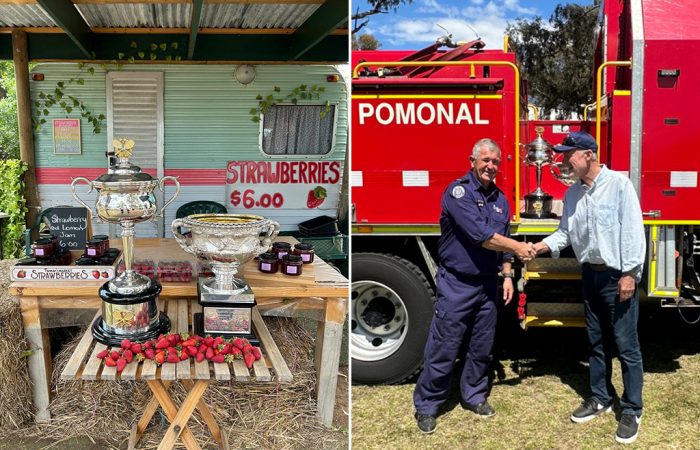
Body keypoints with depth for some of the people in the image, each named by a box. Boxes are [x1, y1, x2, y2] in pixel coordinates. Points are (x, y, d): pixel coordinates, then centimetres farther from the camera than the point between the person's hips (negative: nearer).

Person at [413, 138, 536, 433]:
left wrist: (507, 276, 8)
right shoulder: (458, 191, -13)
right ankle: (426, 406, 11)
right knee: (443, 349, -1)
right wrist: (517, 247, -17)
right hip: (457, 285, -6)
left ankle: (473, 396, 31)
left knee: (481, 348, 14)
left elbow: (502, 241, 16)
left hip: (488, 285, 6)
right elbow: (480, 234, -22)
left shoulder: (500, 199, 10)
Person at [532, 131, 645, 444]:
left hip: (617, 276, -7)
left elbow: (632, 230, -15)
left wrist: (629, 273, -18)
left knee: (626, 345, 0)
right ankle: (601, 398, 31)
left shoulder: (618, 184, -13)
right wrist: (541, 246, -4)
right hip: (590, 274, 7)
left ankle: (632, 410, 11)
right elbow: (565, 231, 13)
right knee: (597, 342, 17)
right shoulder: (572, 193, 8)